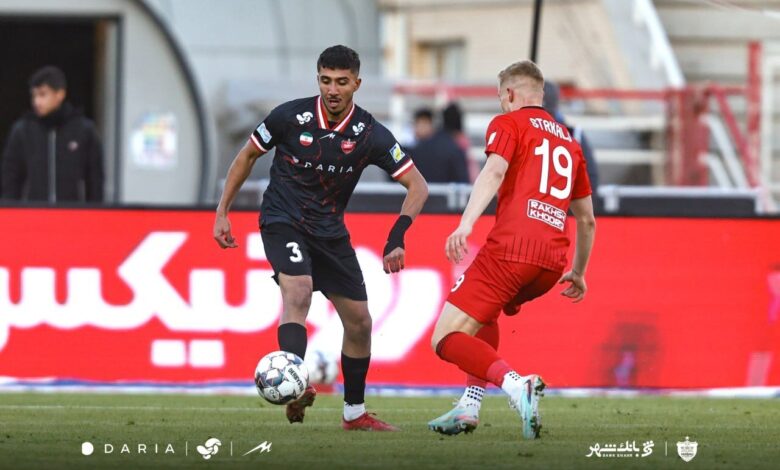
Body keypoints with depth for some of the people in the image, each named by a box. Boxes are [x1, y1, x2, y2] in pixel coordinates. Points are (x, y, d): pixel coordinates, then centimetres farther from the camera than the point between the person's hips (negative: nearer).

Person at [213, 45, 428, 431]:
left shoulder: (370, 135, -11)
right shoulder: (291, 117, -14)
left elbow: (417, 186, -10)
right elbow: (248, 155, 3)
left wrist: (397, 236, -25)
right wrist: (222, 212, 2)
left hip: (330, 231, 4)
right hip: (282, 221, -4)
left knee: (359, 323, 6)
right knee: (298, 290, -31)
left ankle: (354, 413, 24)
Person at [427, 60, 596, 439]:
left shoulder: (508, 123, 8)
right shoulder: (567, 141, 27)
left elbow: (495, 171, -13)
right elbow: (587, 219, 31)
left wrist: (466, 224, -25)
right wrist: (578, 273, 42)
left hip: (512, 248, -7)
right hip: (552, 262, 7)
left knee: (446, 340, -6)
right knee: (484, 312, 34)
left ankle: (515, 384, -30)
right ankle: (470, 406, 22)